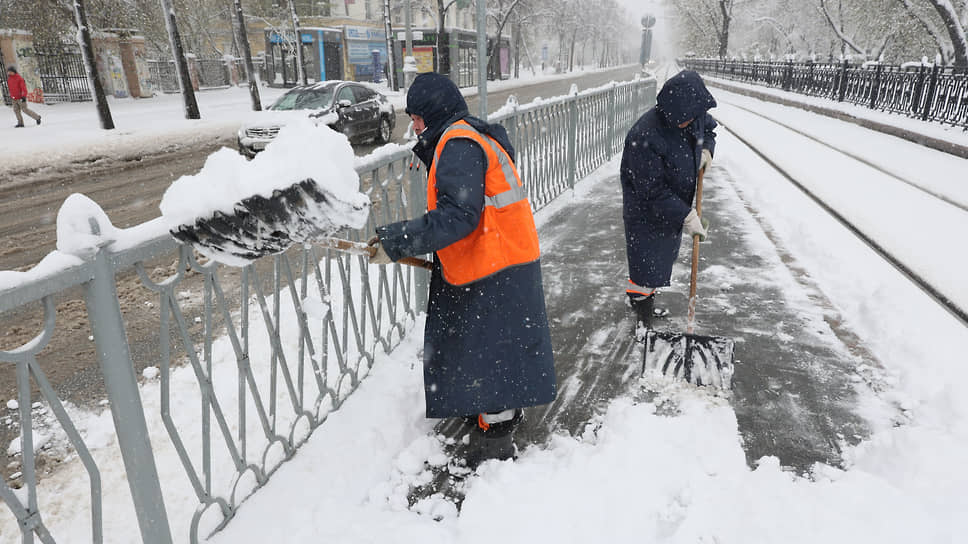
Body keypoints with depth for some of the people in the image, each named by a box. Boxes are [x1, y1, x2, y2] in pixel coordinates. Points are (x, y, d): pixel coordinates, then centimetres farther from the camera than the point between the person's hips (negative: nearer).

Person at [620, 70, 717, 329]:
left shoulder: (696, 114, -10)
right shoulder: (644, 135, -34)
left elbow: (709, 128, 17)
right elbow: (653, 190, -30)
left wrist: (706, 149, -6)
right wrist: (686, 216, -28)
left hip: (675, 204, 8)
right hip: (646, 208, -8)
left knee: (664, 255, 21)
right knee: (646, 258, -1)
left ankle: (645, 297, 42)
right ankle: (642, 309, 19)